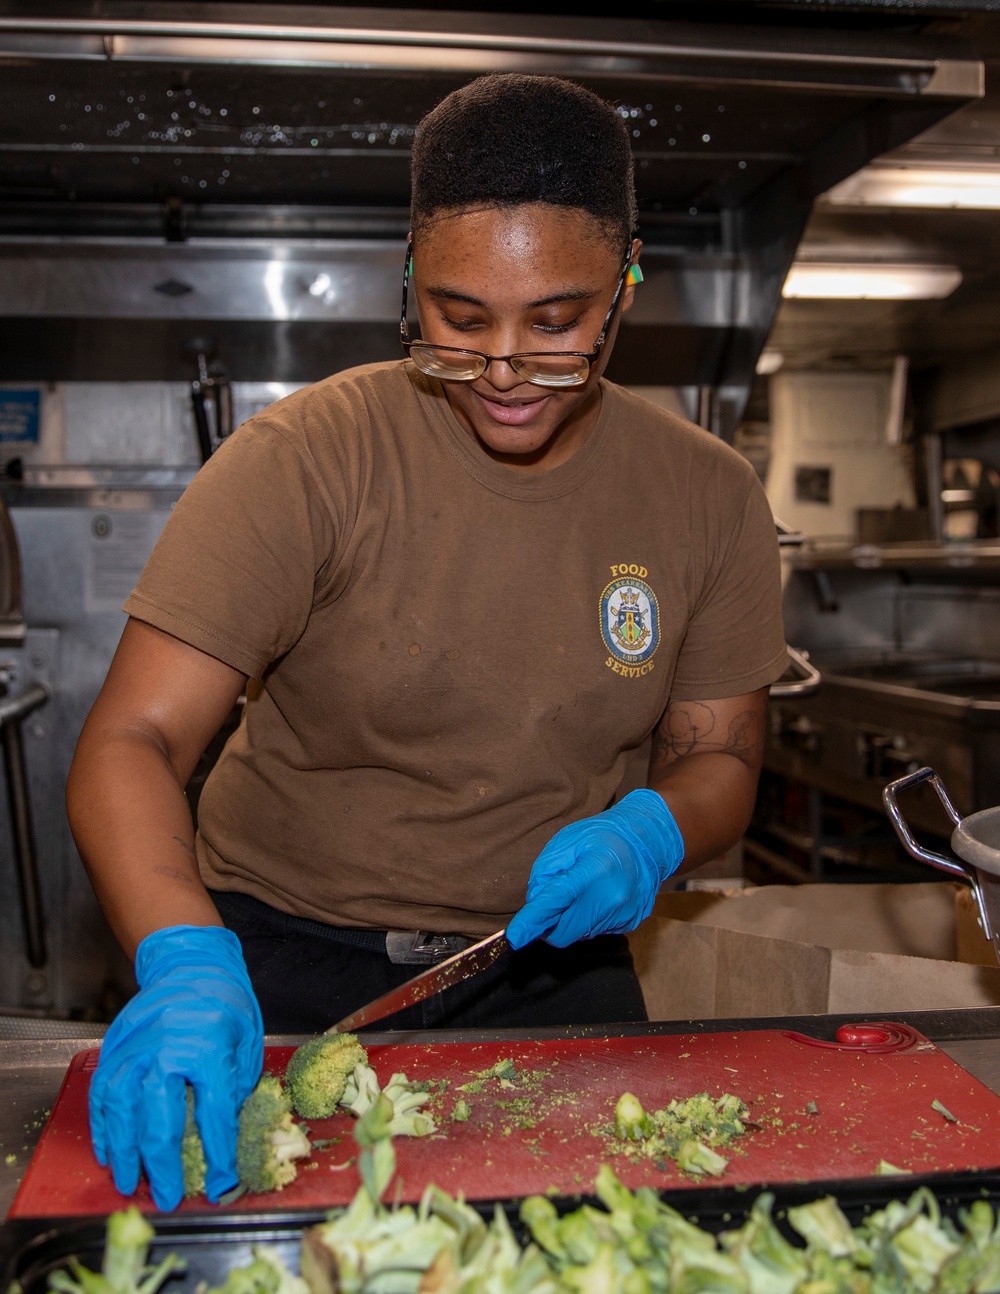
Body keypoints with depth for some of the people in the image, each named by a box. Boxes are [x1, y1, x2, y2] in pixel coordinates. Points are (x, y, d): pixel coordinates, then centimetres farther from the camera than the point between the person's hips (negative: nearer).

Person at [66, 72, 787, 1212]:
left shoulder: (709, 498, -4)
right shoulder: (304, 458, -15)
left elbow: (717, 753, 5)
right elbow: (132, 742, -19)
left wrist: (650, 832, -18)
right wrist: (183, 961, -37)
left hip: (548, 958, 3)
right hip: (284, 956, -2)